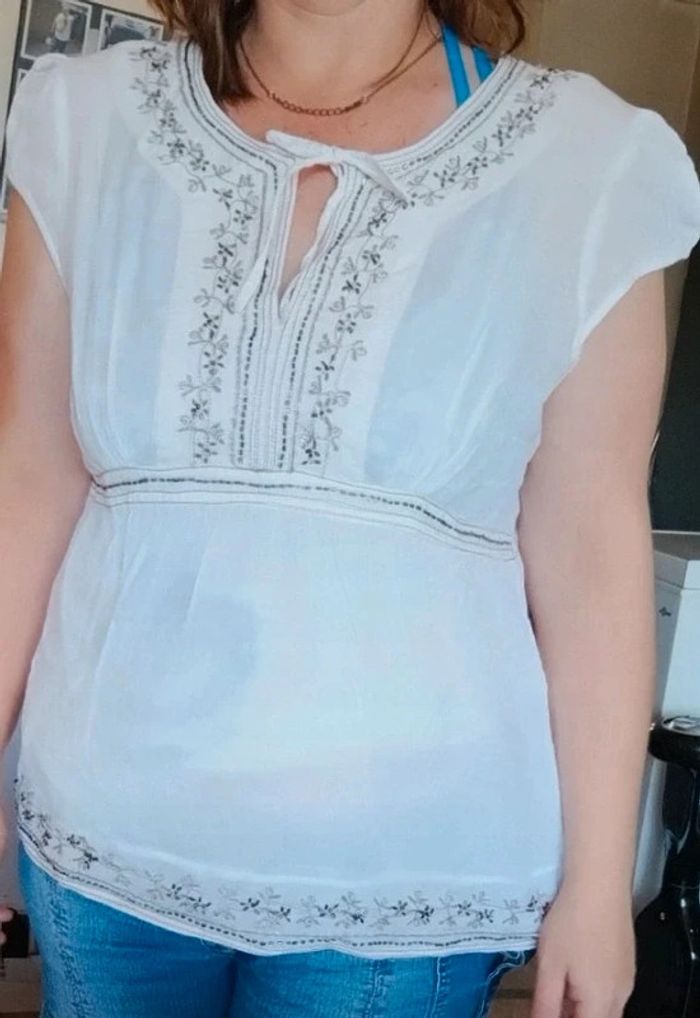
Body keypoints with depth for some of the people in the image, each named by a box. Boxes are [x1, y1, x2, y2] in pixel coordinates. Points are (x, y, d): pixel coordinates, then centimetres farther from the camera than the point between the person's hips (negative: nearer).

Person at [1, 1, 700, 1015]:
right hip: (103, 829, 3)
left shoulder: (588, 163, -6)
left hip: (409, 865, -1)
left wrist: (597, 883, -3)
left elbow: (589, 550, -6)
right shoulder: (89, 122, -1)